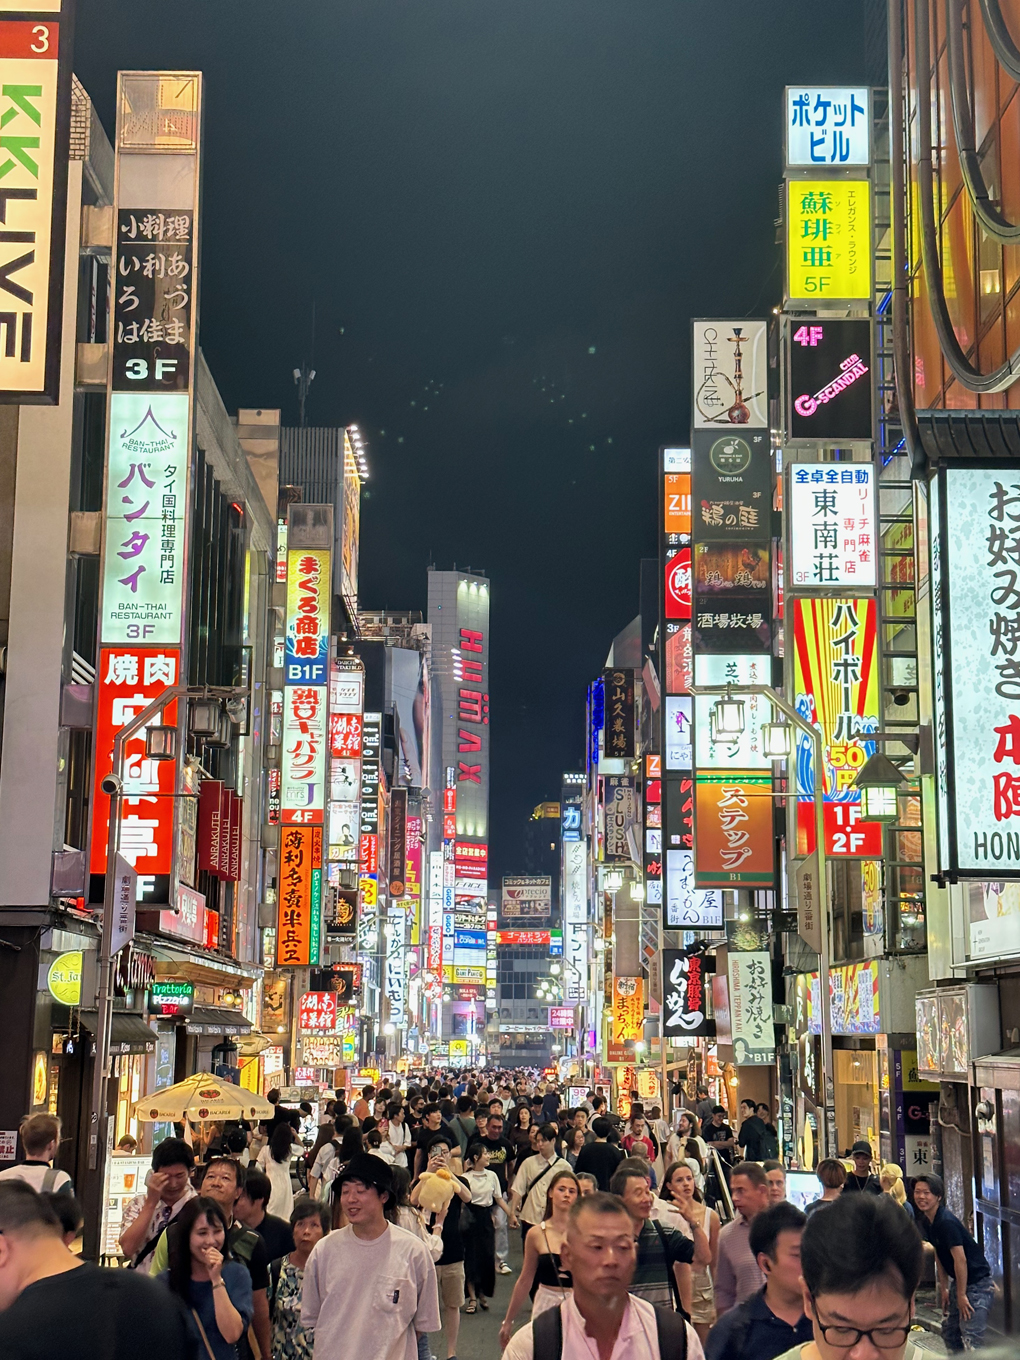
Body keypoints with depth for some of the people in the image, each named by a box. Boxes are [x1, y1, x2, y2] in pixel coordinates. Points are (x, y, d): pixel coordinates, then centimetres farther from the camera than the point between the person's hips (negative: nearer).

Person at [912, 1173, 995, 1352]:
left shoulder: (946, 1223, -24)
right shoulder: (925, 1222, 5)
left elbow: (960, 1259, -24)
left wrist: (961, 1295, -18)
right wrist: (944, 1289, 13)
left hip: (978, 1282, -10)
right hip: (960, 1282, 10)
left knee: (971, 1338, -16)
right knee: (949, 1331, 17)